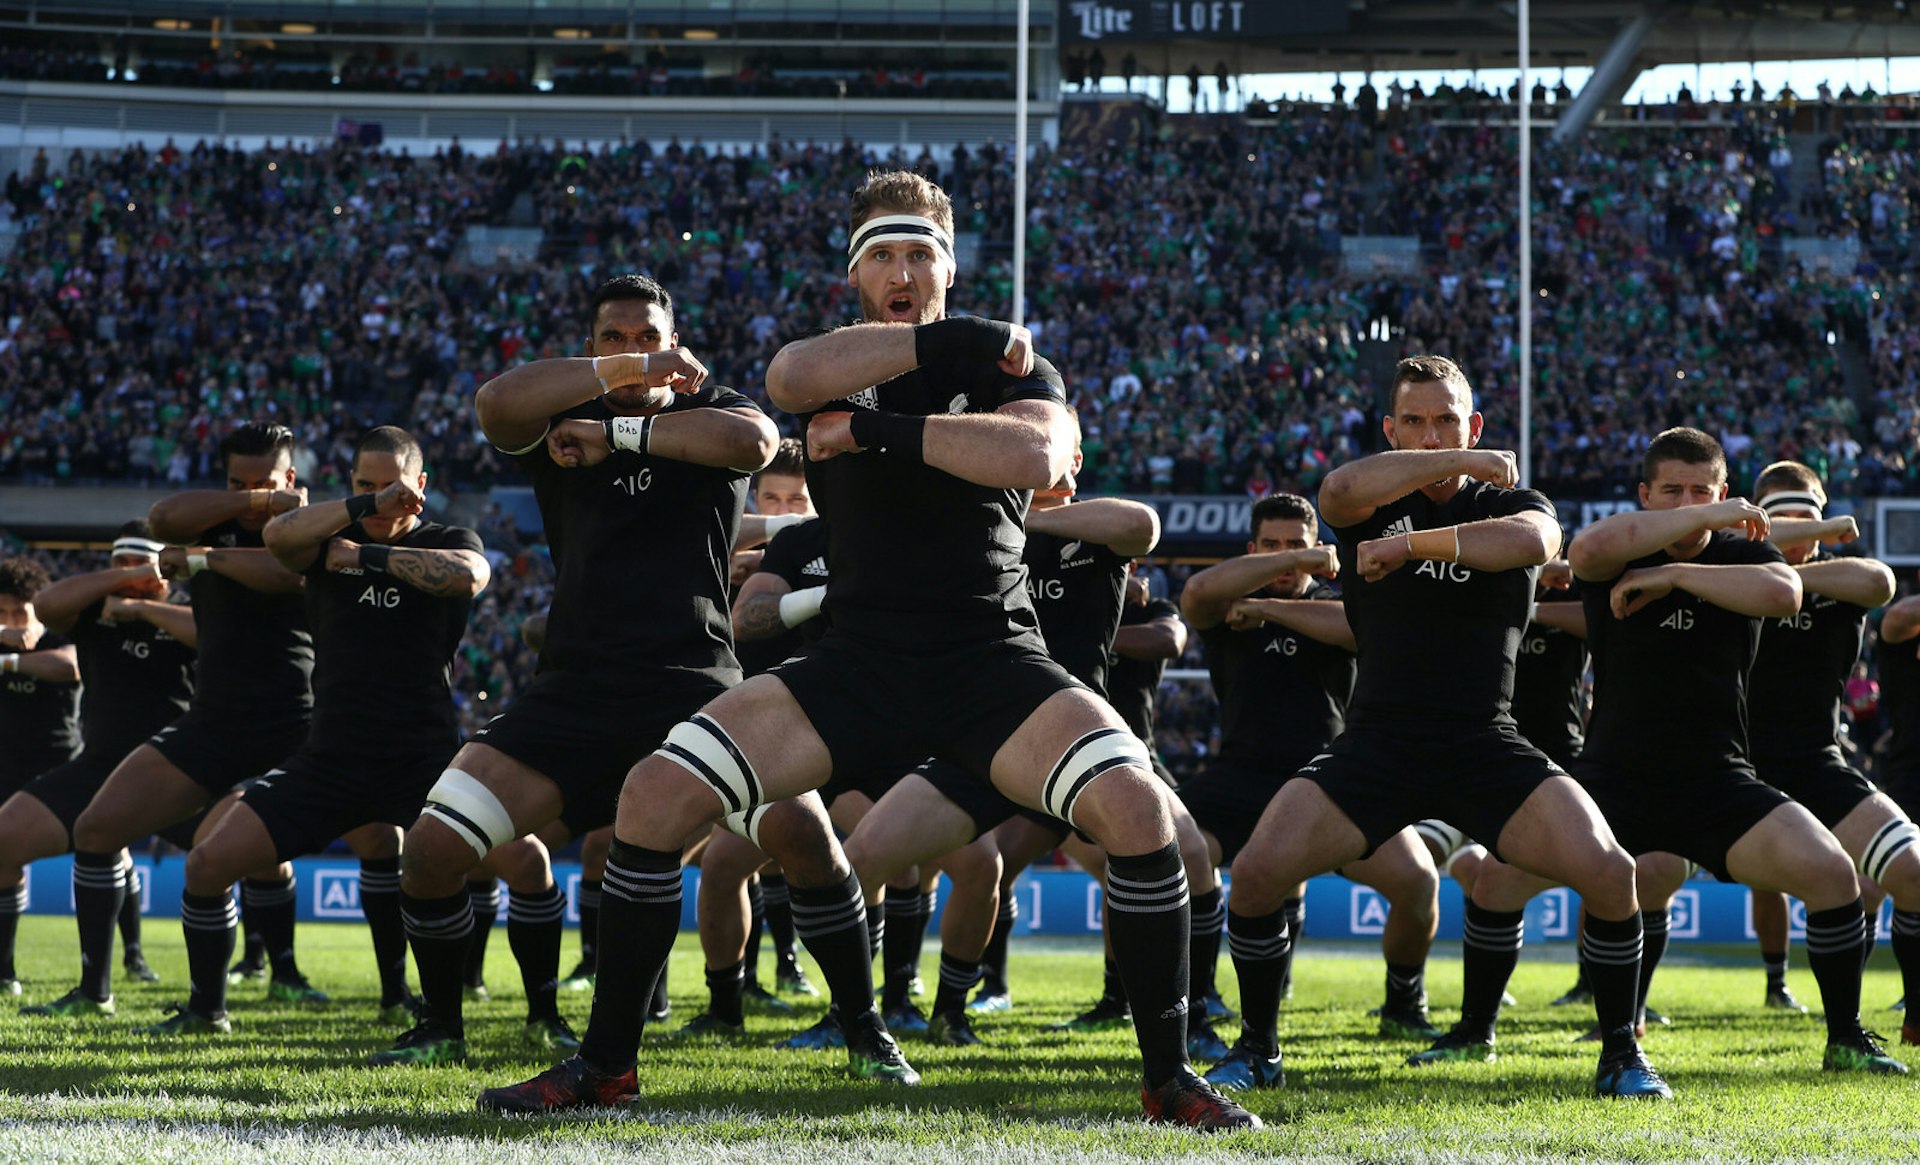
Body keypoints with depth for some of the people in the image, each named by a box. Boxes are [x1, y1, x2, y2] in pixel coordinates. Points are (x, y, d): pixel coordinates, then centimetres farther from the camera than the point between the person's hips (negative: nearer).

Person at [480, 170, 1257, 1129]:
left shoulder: (1011, 369, 4)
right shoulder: (835, 371, 9)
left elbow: (1034, 456, -20)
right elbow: (790, 377, -19)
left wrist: (881, 432, -17)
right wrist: (961, 342, -16)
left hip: (993, 662, -2)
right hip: (856, 662, 2)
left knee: (1136, 806, -27)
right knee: (654, 795, -13)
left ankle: (1170, 1078, -12)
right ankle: (605, 1061, 2)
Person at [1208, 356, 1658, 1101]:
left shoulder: (1509, 504, 6)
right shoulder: (1373, 501, 7)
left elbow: (1531, 541, -20)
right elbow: (1339, 492, -20)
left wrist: (1409, 544, -23)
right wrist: (1463, 464, -17)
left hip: (1485, 748, 0)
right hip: (1376, 745, 0)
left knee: (1610, 874, -19)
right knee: (1256, 872, -18)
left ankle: (1621, 1054, 1)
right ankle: (1258, 1047, 5)